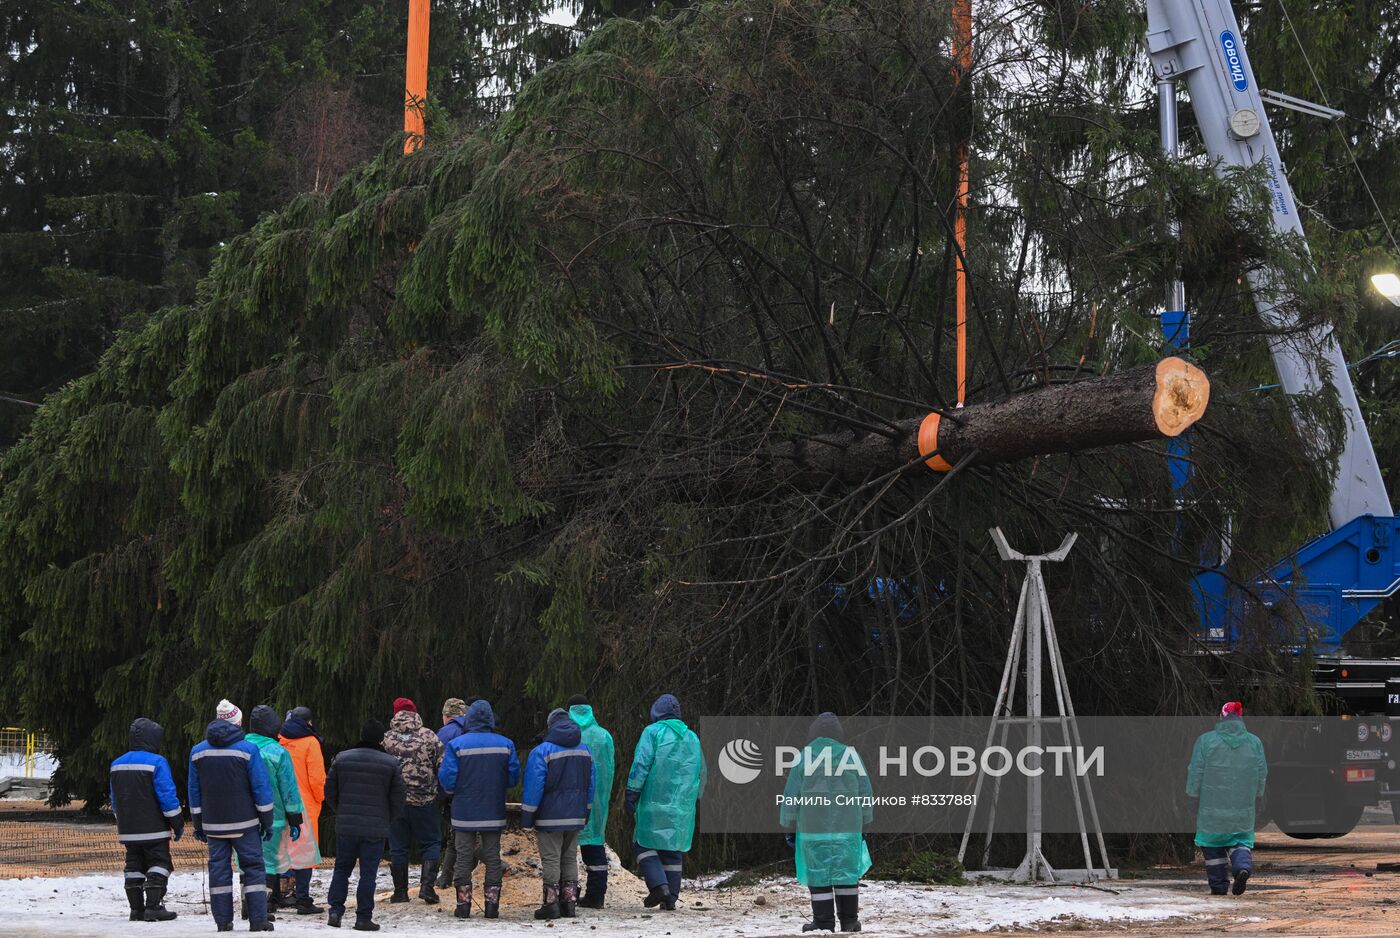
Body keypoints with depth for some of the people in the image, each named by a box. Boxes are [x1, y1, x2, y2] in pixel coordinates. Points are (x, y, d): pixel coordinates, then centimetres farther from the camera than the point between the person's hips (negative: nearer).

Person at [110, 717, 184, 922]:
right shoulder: (157, 762, -12)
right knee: (158, 865, 0)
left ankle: (136, 909, 10)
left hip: (128, 830, 6)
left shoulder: (117, 764, 10)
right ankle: (153, 907, -7)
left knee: (134, 867, 11)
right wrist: (178, 823, -5)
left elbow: (114, 799, 17)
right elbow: (167, 796, -14)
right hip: (154, 829, -6)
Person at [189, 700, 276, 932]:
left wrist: (198, 824, 17)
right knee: (253, 868, 2)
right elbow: (261, 789, -7)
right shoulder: (248, 749, -8)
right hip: (244, 823, -3)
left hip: (213, 824, 3)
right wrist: (267, 821, 1)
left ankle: (223, 920, 6)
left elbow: (194, 792, 10)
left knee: (219, 868, 8)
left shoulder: (197, 752, 5)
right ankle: (258, 919, -3)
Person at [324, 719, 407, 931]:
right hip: (375, 829, -2)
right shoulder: (391, 764, -5)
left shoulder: (342, 759, 3)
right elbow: (398, 799, -3)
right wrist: (388, 820, 13)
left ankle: (335, 910, 8)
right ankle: (363, 917, 3)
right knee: (368, 873, 2)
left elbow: (330, 793, 6)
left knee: (342, 868, 15)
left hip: (345, 826, 2)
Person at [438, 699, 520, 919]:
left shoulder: (457, 745, -10)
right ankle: (492, 904, 8)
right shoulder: (505, 744, -3)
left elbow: (446, 778, -11)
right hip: (494, 813, 2)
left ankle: (463, 904, 6)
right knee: (493, 857, 9)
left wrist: (453, 791, 11)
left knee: (464, 858, 7)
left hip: (465, 812, -2)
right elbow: (514, 777, 0)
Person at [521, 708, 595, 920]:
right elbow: (590, 785, 15)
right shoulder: (585, 751, 9)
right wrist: (585, 811, 22)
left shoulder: (542, 752, -12)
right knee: (570, 858, 12)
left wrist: (527, 816, -9)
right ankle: (569, 902, 13)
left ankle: (551, 903, -3)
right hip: (575, 816, 6)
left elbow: (533, 787, -14)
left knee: (551, 859, -2)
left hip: (550, 817, -6)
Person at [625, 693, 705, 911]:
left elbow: (641, 765, -12)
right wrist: (693, 799, 30)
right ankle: (671, 898, 5)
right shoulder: (692, 738, 15)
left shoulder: (653, 732, -2)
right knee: (673, 850, 9)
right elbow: (701, 773, 21)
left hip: (655, 803, -5)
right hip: (684, 807, 5)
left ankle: (658, 885, -13)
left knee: (644, 844, 5)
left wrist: (631, 794, -9)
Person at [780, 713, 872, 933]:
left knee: (818, 874, 3)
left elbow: (791, 795, 0)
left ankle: (824, 921, 3)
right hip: (847, 828, 2)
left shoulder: (803, 757, -2)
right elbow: (865, 793, 8)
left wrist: (790, 827, 9)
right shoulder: (851, 756, 2)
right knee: (847, 872, 9)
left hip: (813, 830, -1)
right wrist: (864, 824, 18)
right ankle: (850, 920, 9)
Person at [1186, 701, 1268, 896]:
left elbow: (1195, 774, -4)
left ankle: (1219, 885, 13)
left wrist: (1193, 800, 5)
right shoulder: (1255, 742, 2)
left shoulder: (1206, 741, -6)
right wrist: (1256, 800, 20)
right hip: (1243, 808, 2)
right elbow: (1262, 775, 7)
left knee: (1213, 844, 12)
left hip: (1212, 807, -2)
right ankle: (1243, 866, -16)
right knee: (1241, 842, 13)